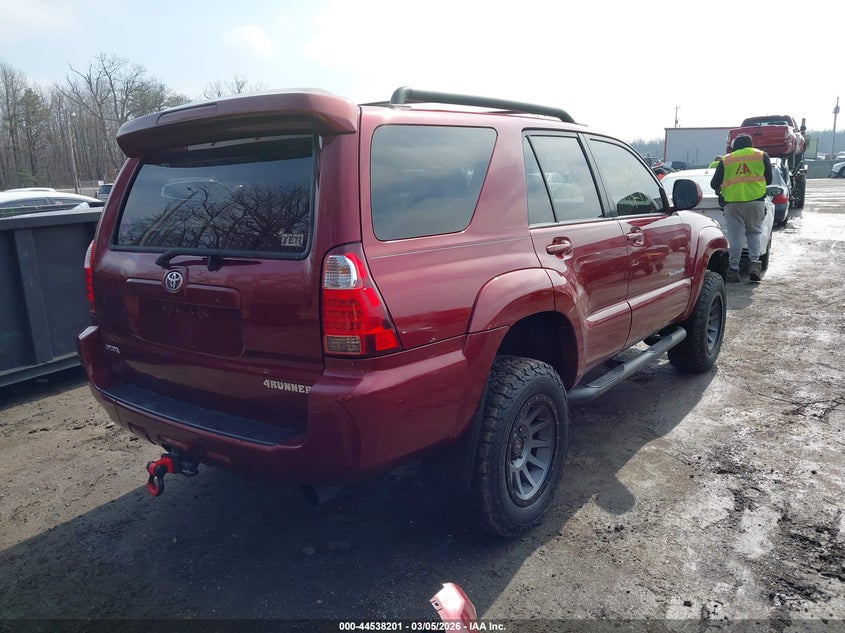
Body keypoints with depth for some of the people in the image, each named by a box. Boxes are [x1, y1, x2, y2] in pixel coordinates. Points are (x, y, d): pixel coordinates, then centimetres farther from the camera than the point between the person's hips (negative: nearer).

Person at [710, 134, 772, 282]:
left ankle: (734, 270, 3)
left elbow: (714, 184, 11)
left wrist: (719, 190, 33)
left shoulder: (726, 160, 8)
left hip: (733, 202, -1)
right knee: (754, 233, 15)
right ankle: (754, 264, 3)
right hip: (756, 200, 1)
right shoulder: (762, 156, 11)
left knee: (735, 236, 2)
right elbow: (768, 180, 16)